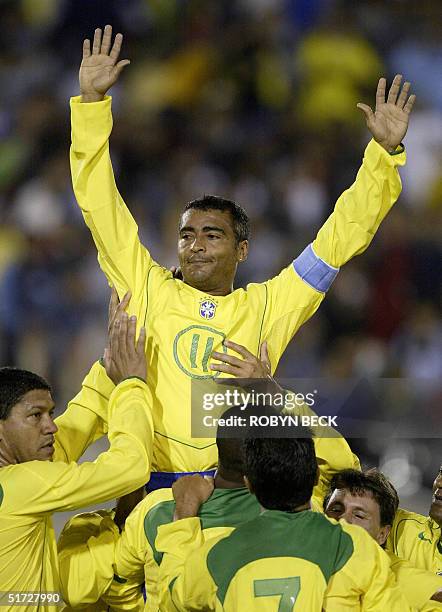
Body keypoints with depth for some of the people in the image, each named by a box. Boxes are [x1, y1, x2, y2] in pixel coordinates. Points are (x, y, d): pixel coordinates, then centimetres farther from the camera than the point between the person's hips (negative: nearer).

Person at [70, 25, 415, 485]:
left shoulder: (266, 307, 15)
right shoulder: (150, 291, 14)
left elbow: (342, 236, 17)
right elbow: (99, 204, 13)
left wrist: (384, 151, 12)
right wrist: (92, 100, 9)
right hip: (153, 488, -1)